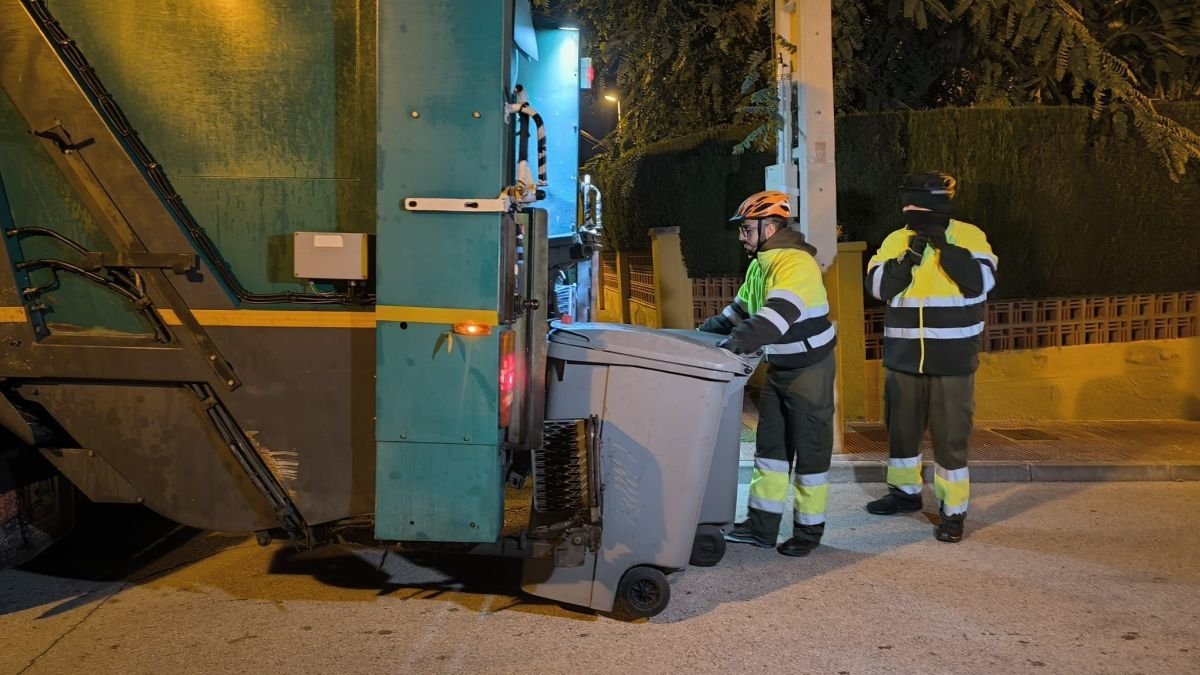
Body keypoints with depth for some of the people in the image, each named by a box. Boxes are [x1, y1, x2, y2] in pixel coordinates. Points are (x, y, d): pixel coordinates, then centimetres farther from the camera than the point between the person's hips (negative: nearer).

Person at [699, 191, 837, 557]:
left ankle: (809, 529, 14)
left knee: (810, 449, 2)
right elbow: (741, 307, 18)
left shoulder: (797, 263, -22)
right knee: (770, 445, 10)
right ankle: (762, 525, 18)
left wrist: (740, 340, -47)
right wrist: (708, 330, 6)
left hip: (809, 369, -9)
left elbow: (779, 312, -37)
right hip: (779, 368, 9)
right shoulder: (760, 264, 8)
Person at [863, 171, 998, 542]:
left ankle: (953, 510, 9)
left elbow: (980, 281, -15)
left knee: (950, 436, -1)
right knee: (902, 429, 16)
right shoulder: (896, 240, 6)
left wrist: (945, 247, -20)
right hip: (903, 357, 4)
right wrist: (909, 256, -16)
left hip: (951, 358, -4)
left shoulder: (968, 235, -2)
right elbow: (878, 287, -4)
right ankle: (906, 491, 34)